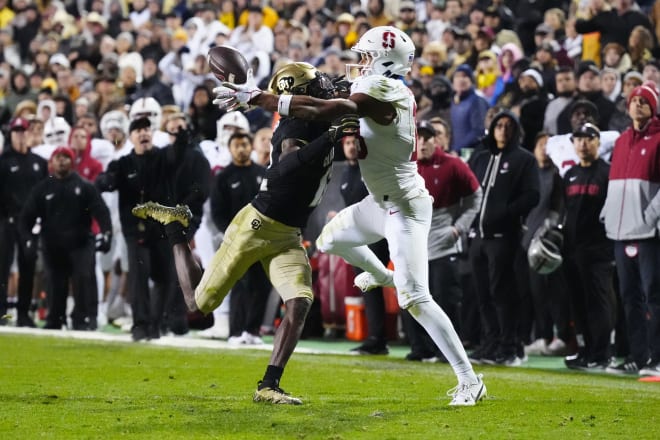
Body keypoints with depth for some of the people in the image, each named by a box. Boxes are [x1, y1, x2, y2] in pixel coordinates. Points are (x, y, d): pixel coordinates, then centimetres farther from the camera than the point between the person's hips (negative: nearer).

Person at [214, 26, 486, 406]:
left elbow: (321, 111, -32)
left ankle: (470, 381, -5)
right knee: (331, 239, 25)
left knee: (415, 299, -10)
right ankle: (381, 275, 54)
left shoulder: (380, 93, -26)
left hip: (404, 207, -9)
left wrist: (256, 98, -29)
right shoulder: (395, 92, 3)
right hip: (384, 200, 9)